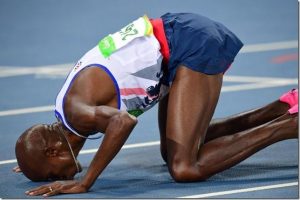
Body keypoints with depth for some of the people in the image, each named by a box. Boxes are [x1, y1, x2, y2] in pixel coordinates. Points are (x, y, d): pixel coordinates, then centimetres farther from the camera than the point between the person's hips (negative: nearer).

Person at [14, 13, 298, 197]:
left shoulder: (75, 110, -21)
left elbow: (123, 121, -41)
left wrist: (84, 183, -33)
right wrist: (36, 162, 26)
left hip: (193, 44, -10)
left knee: (185, 168, -16)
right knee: (173, 153, 22)